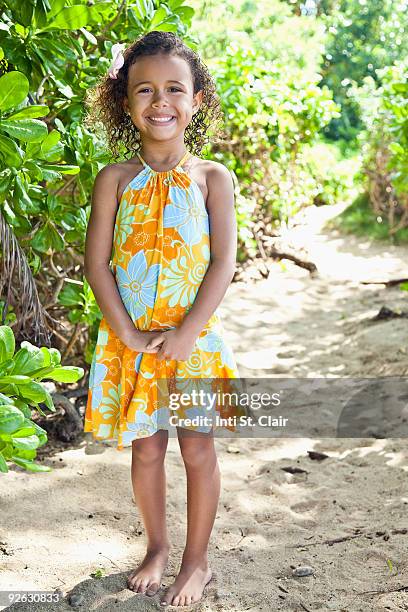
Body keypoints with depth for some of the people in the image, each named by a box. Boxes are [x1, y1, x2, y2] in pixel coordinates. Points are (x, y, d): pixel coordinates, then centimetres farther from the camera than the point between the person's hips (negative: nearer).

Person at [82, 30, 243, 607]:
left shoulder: (212, 178, -2)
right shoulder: (115, 179, 0)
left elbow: (223, 262, -7)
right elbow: (97, 262, -4)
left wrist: (187, 331, -16)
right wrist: (128, 333, -13)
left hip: (194, 337, -1)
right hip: (131, 339, 1)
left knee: (198, 449, 7)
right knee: (146, 448, 12)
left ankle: (197, 560, 25)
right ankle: (157, 547, 34)